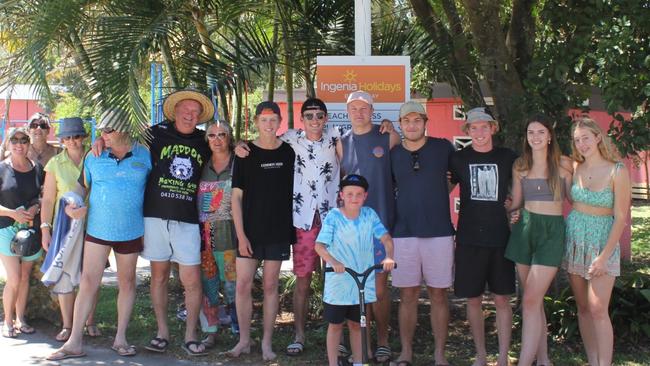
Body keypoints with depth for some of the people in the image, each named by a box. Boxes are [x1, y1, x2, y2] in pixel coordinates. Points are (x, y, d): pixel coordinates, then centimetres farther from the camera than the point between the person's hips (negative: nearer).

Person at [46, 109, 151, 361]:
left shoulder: (144, 156, -2)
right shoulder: (94, 157, 2)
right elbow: (82, 185, 12)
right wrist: (72, 206, -9)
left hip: (130, 231, 0)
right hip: (97, 229, 1)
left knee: (127, 283, 9)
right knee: (88, 282, -2)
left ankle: (120, 338, 21)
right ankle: (74, 342, 3)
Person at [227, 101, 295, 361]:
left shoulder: (288, 152, 3)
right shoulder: (245, 153, -1)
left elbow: (294, 190, 11)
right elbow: (236, 196, -2)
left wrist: (293, 228, 3)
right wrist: (240, 234, -8)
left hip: (278, 230, 1)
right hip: (249, 231, -1)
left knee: (270, 285, 6)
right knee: (243, 284, -2)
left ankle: (267, 342, 15)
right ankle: (244, 340, 13)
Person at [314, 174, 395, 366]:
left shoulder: (369, 215, -1)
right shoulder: (334, 216, -10)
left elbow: (386, 238, -5)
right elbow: (319, 245, -16)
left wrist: (388, 256, -24)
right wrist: (333, 261, -33)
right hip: (338, 282, -2)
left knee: (356, 324, 16)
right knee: (336, 324, 10)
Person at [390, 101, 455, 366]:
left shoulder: (443, 147, 2)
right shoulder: (393, 154, 6)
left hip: (439, 232, -1)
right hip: (404, 233, 1)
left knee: (438, 295, 4)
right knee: (407, 296, 5)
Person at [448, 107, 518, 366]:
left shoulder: (508, 158, 3)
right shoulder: (458, 159, 2)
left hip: (500, 238, 0)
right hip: (469, 239, 0)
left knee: (502, 298, 2)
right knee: (473, 299, 6)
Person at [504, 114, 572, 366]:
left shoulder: (564, 164, 1)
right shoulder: (520, 166, 8)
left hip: (552, 231, -3)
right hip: (525, 229, 3)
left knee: (531, 301, -12)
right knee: (534, 300, 8)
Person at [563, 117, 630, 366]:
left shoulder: (617, 171, -9)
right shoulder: (575, 169, 3)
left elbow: (620, 217, -9)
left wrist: (604, 256, -14)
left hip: (603, 241, -4)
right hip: (574, 240, 4)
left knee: (598, 310, -12)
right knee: (583, 308, 7)